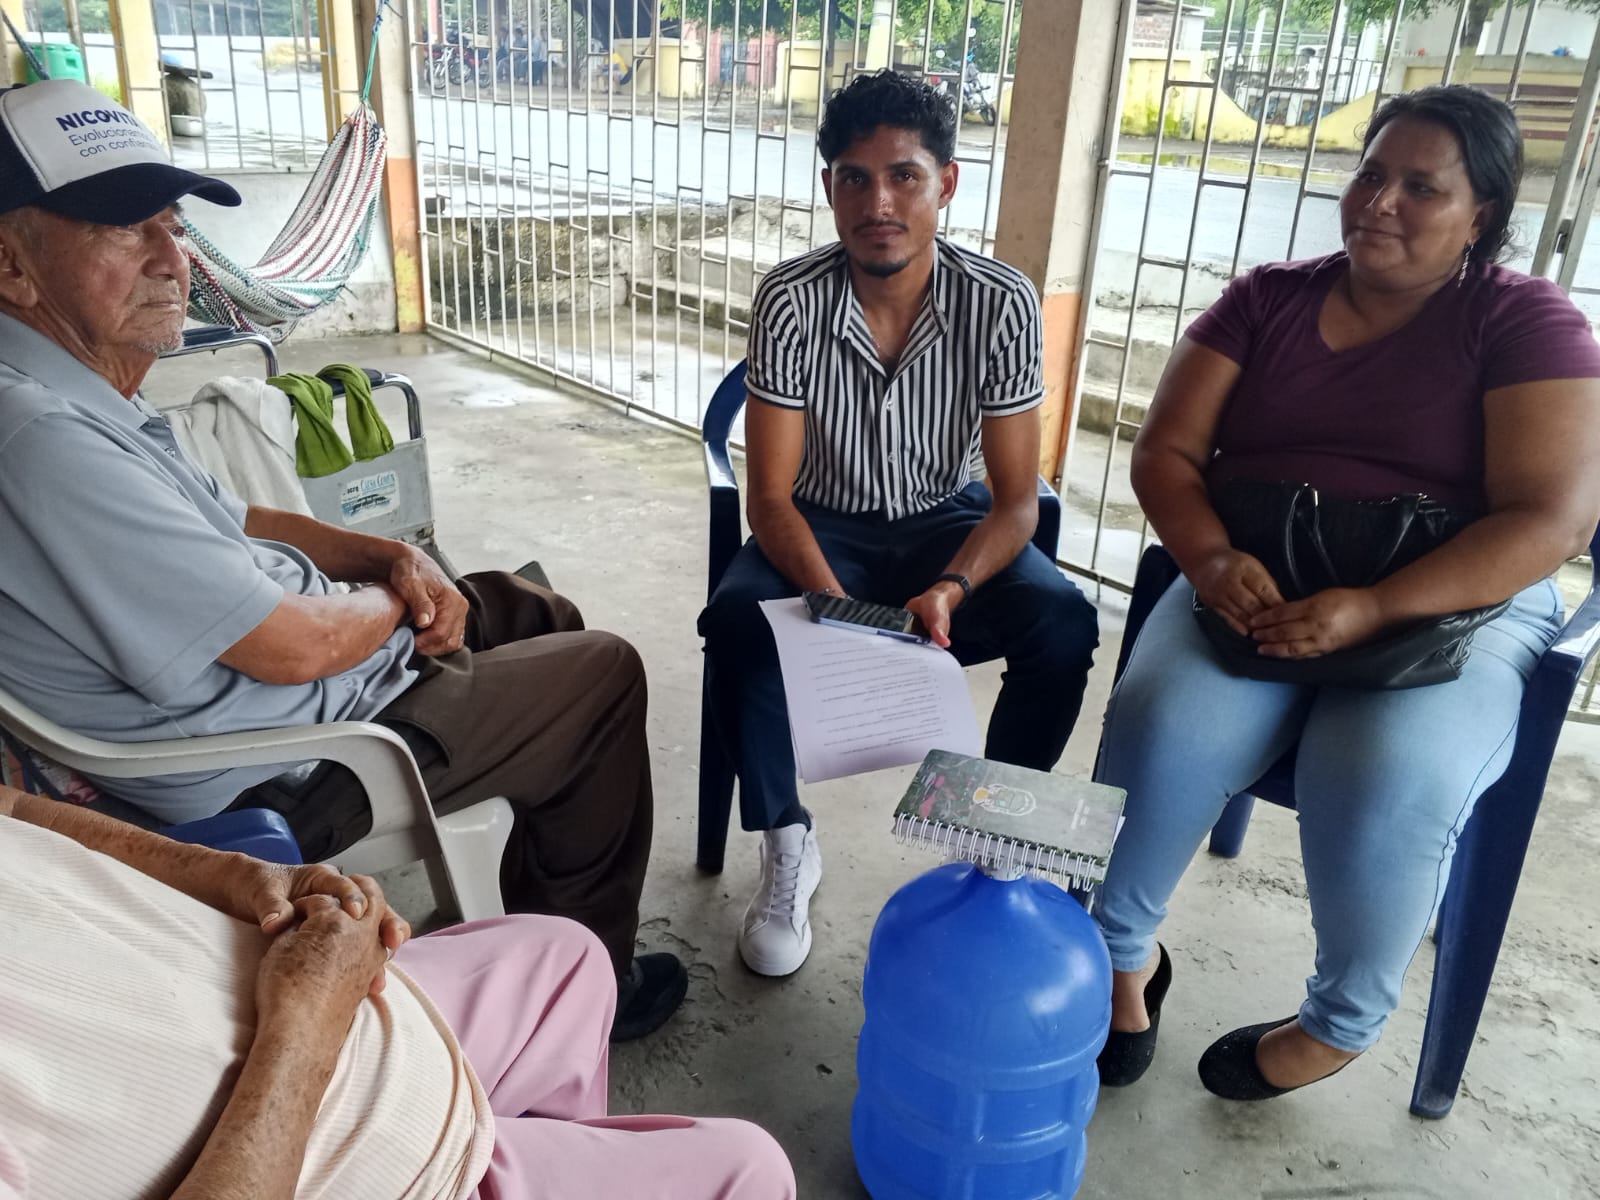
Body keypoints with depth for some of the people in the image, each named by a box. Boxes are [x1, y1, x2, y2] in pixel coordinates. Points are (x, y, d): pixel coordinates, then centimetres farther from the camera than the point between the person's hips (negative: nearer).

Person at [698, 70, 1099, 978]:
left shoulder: (1002, 302, -16)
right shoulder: (792, 299, -18)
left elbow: (1017, 500, -14)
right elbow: (772, 496, -18)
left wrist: (950, 588, -35)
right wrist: (837, 606, -36)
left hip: (949, 524, 1)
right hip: (822, 528, 0)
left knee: (1065, 622, -26)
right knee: (736, 621, -31)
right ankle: (788, 845, -7)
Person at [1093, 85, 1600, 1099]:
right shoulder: (1267, 300, 9)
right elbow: (1166, 452, 3)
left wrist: (1374, 609, -24)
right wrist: (1212, 561, -18)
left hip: (1453, 608, -2)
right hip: (1258, 592, 2)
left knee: (1386, 785, -31)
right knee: (1159, 728, -27)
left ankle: (1340, 1025, -1)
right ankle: (1122, 954, 0)